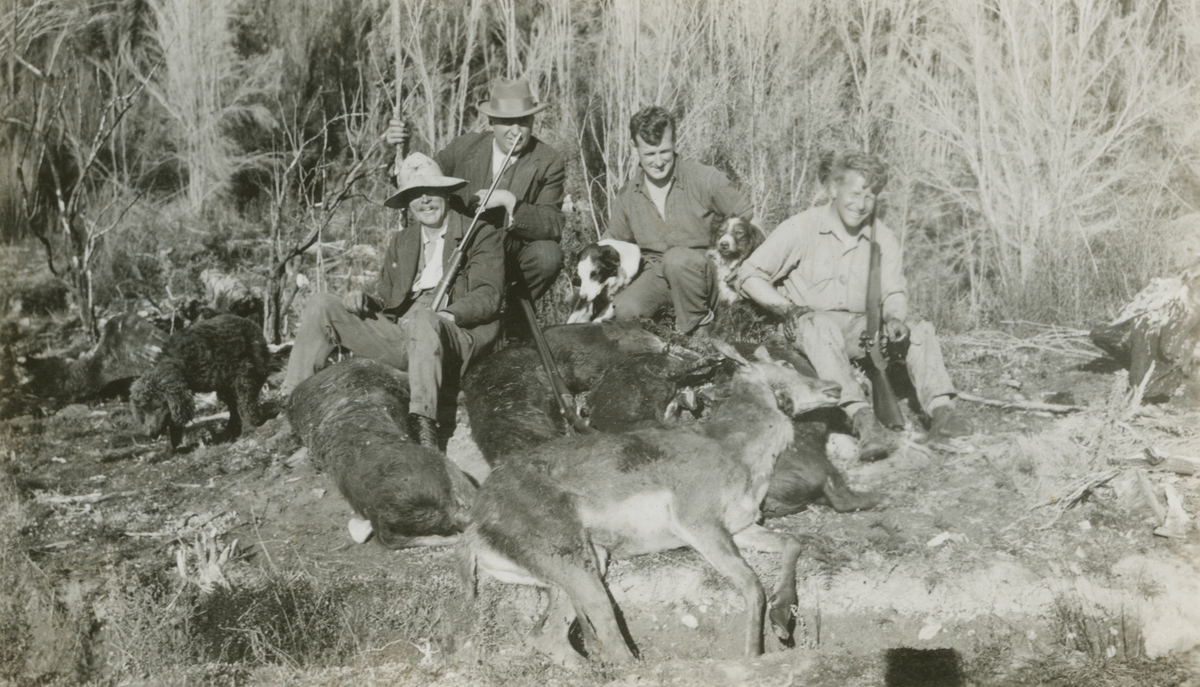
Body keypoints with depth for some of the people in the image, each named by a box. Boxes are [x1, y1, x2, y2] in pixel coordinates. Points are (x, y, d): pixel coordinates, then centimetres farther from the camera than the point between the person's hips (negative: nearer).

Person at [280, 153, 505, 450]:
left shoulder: (482, 235, 8)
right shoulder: (401, 242, 26)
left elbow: (488, 297, -4)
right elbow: (385, 293, 21)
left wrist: (446, 315, -21)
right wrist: (365, 298, -4)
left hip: (455, 334, -6)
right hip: (400, 330, 6)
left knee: (423, 320, -41)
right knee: (320, 306, -5)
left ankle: (422, 423, -53)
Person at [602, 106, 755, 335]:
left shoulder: (704, 179, -7)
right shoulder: (627, 197, 5)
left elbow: (748, 218, -2)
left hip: (703, 273, -2)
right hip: (657, 276, 3)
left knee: (677, 258, -37)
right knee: (622, 310, -27)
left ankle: (697, 327, -14)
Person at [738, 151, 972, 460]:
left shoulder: (884, 239, 7)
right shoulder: (801, 229, -6)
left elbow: (894, 292, 9)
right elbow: (749, 275, -5)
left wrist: (894, 318, -16)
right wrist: (790, 308, -18)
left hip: (860, 329, 5)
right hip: (808, 328, -4)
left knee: (921, 329, -16)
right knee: (821, 326, -39)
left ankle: (941, 409, -37)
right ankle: (862, 417, -56)